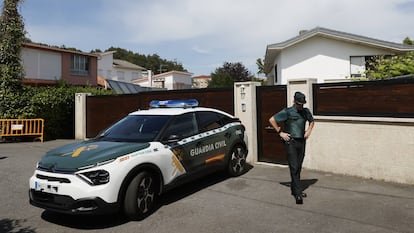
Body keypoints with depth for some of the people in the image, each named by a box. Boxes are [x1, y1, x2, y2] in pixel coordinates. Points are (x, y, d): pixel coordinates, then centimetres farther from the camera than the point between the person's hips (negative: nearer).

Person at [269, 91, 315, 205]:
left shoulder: (306, 111, 10)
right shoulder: (287, 112, -6)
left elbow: (312, 121, 30)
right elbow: (271, 120, -6)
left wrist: (309, 130, 12)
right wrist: (280, 132, -6)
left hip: (302, 141, 6)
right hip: (291, 142, -6)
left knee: (298, 167, 11)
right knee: (294, 168, -9)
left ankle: (294, 189, 25)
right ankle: (298, 193, -8)